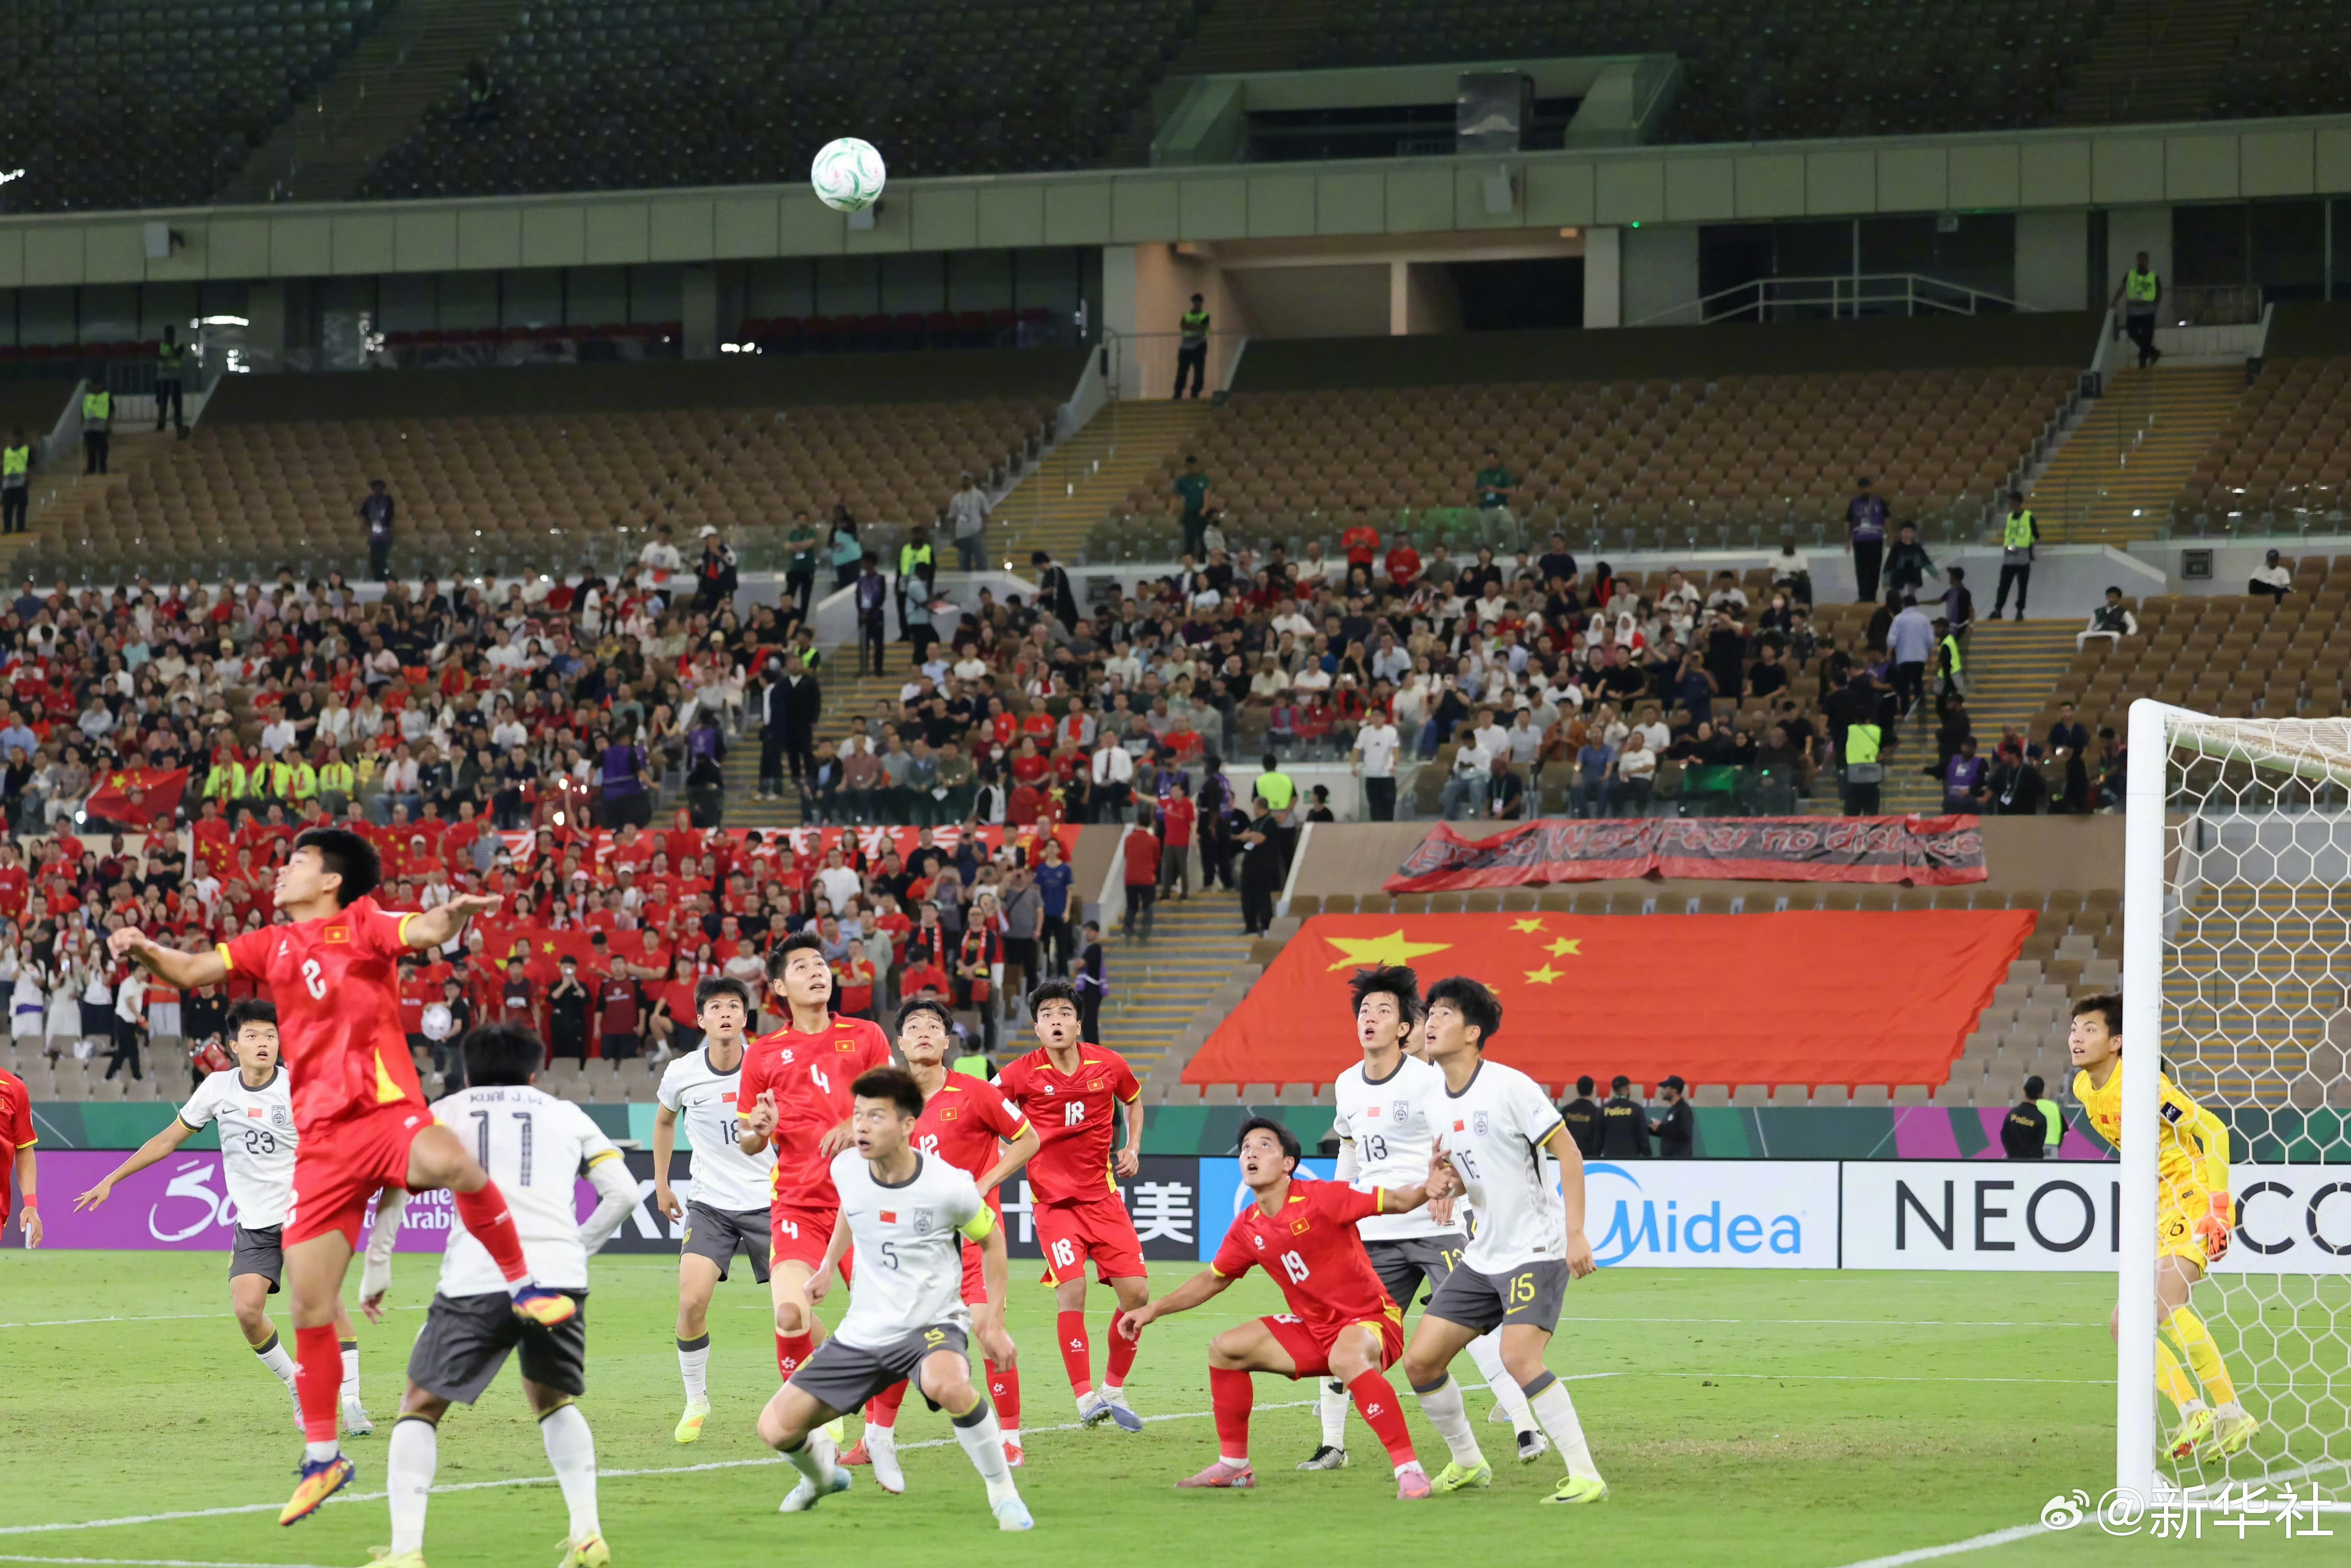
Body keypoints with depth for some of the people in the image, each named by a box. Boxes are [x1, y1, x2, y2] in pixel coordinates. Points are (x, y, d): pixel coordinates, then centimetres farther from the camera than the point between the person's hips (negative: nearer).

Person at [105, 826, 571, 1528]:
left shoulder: (362, 925, 4)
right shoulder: (271, 946, 18)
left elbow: (426, 932, -13)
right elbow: (192, 971, 15)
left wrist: (454, 914, -36)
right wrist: (144, 950, -6)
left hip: (387, 1109, -5)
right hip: (321, 1140, 5)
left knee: (449, 1162, -40)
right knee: (310, 1305, 3)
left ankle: (521, 1285, -18)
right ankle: (322, 1458, 17)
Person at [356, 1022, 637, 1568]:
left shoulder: (445, 1113, 19)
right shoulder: (566, 1115, 22)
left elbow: (393, 1184, 5)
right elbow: (624, 1194, 14)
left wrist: (376, 1269, 11)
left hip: (477, 1278, -2)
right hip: (559, 1273, 2)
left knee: (421, 1409, 10)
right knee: (554, 1401, 27)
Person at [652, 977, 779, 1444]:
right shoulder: (681, 1074, -4)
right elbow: (664, 1120, 18)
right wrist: (661, 1185, 19)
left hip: (767, 1202, -1)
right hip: (709, 1206, 1)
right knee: (692, 1300, -16)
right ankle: (696, 1402, 4)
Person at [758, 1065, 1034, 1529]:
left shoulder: (949, 1186, -18)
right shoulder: (845, 1169, -6)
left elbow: (992, 1240, 2)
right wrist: (829, 1265, 21)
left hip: (932, 1325, -5)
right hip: (862, 1333, 5)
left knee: (948, 1385, -42)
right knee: (775, 1429, -3)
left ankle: (1003, 1492, -19)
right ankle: (823, 1469, 36)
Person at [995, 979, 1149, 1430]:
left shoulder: (1109, 1065, 0)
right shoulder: (1022, 1073, -9)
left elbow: (1133, 1099, 22)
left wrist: (1132, 1148, 11)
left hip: (1103, 1195, 3)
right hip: (1053, 1201, -3)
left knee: (1136, 1292, -3)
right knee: (1071, 1290, -20)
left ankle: (1114, 1389, 17)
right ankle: (1085, 1397, -13)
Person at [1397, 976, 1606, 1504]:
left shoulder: (1508, 1086, -14)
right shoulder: (1439, 1098, 9)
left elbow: (1568, 1153, -14)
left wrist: (1575, 1233, -21)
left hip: (1536, 1251, -8)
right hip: (1484, 1256, 8)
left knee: (1519, 1358, -26)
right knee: (1420, 1361, 4)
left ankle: (1585, 1476, -20)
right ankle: (1468, 1464, 23)